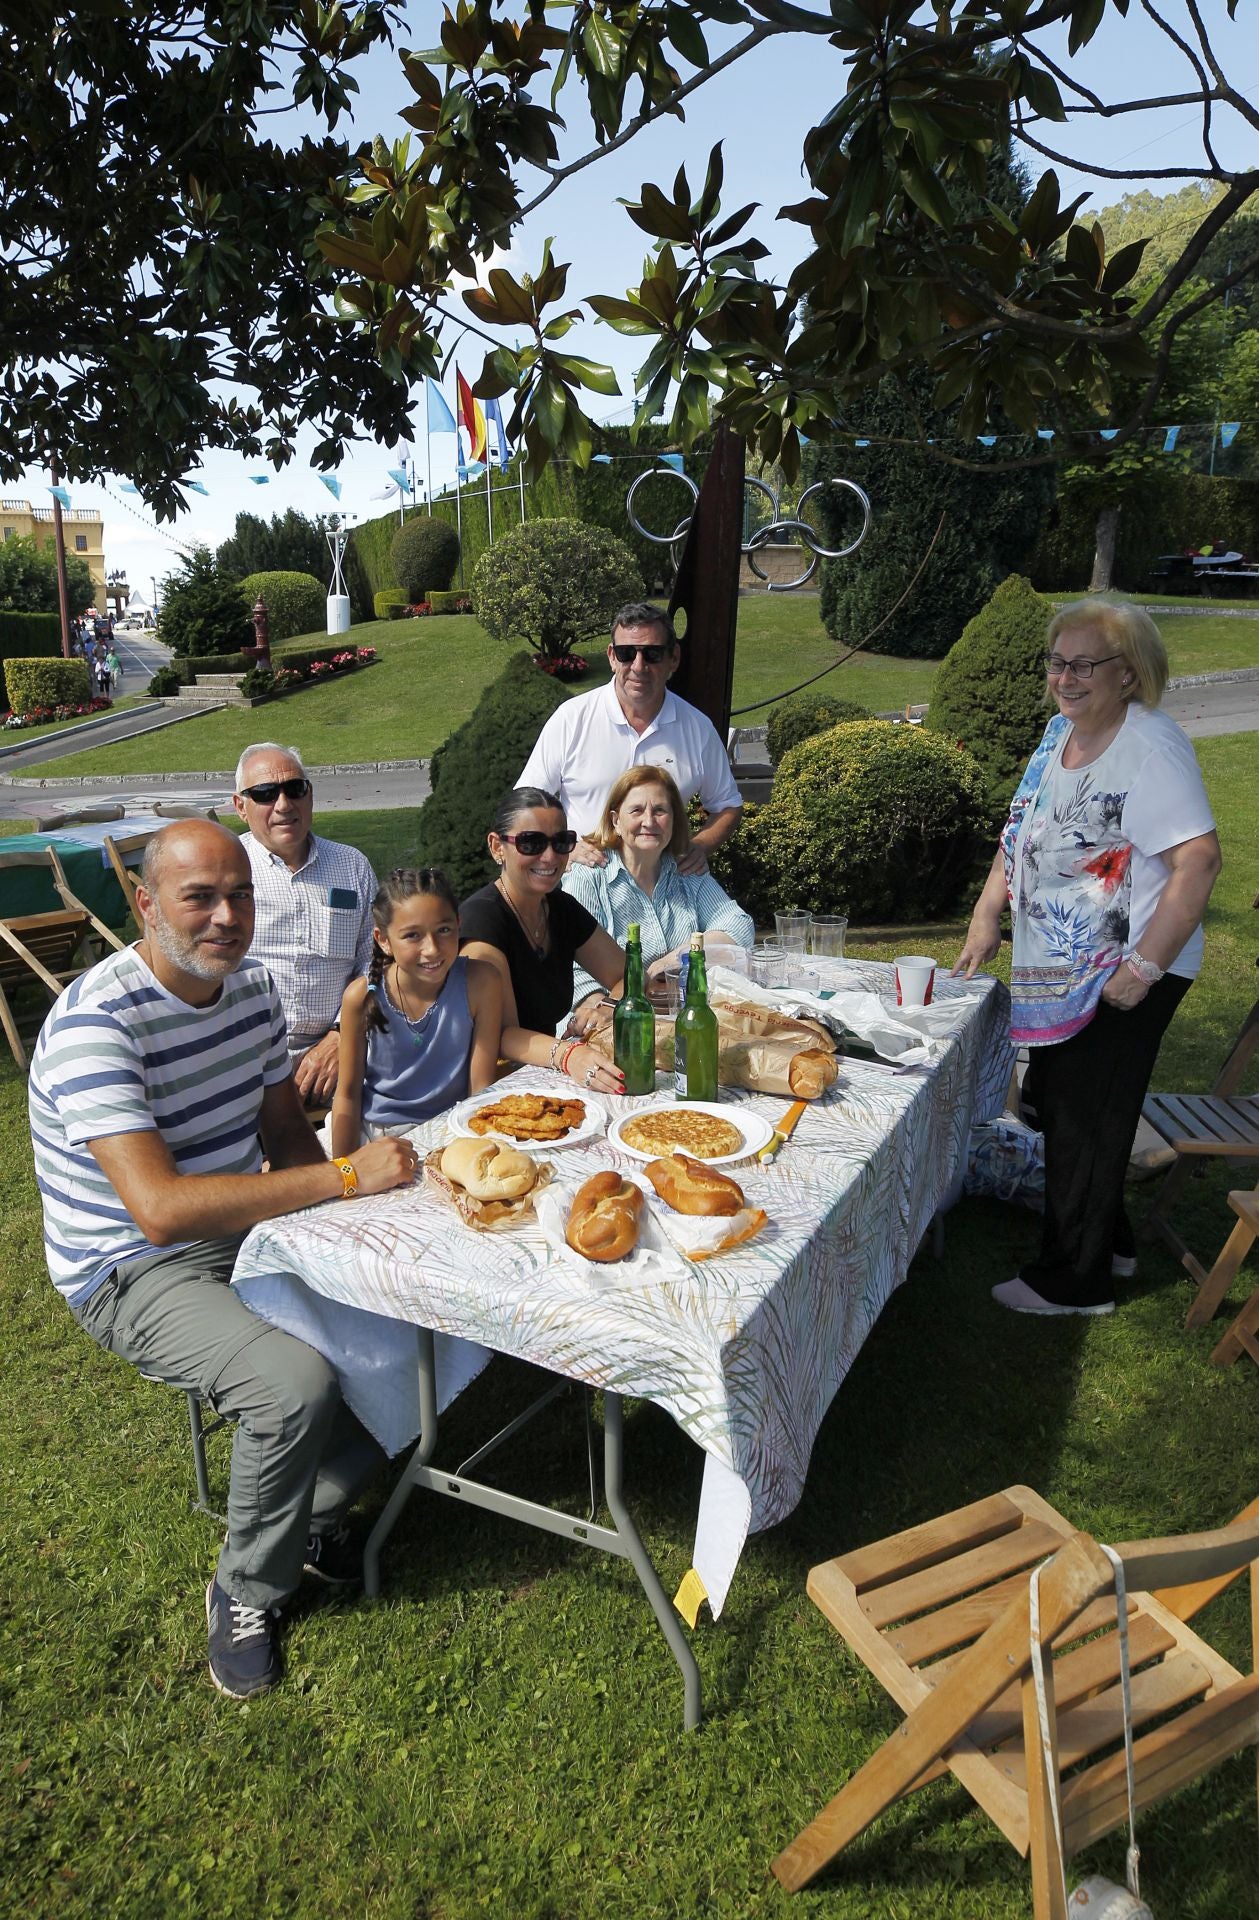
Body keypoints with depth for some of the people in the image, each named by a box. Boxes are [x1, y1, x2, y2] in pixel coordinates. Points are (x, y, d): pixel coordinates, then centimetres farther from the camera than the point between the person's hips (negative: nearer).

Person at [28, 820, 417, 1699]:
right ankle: (247, 1592, 2)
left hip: (249, 1233, 7)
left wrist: (324, 1212, -12)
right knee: (298, 1381, -29)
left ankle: (315, 1509, 14)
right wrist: (346, 1175, -33)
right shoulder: (95, 1021, -25)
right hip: (136, 1273, -7)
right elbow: (160, 1207, -34)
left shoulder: (252, 984, 0)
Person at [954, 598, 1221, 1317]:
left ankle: (1076, 1279, 23)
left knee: (1086, 1123, 3)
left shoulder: (1152, 747, -19)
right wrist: (987, 915, 12)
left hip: (1123, 977, -9)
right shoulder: (1062, 729, 7)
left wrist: (1145, 966, -26)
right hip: (1059, 969, 9)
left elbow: (1199, 859, -26)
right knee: (1054, 1105, 19)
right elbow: (1024, 832, 17)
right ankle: (1110, 1242, 40)